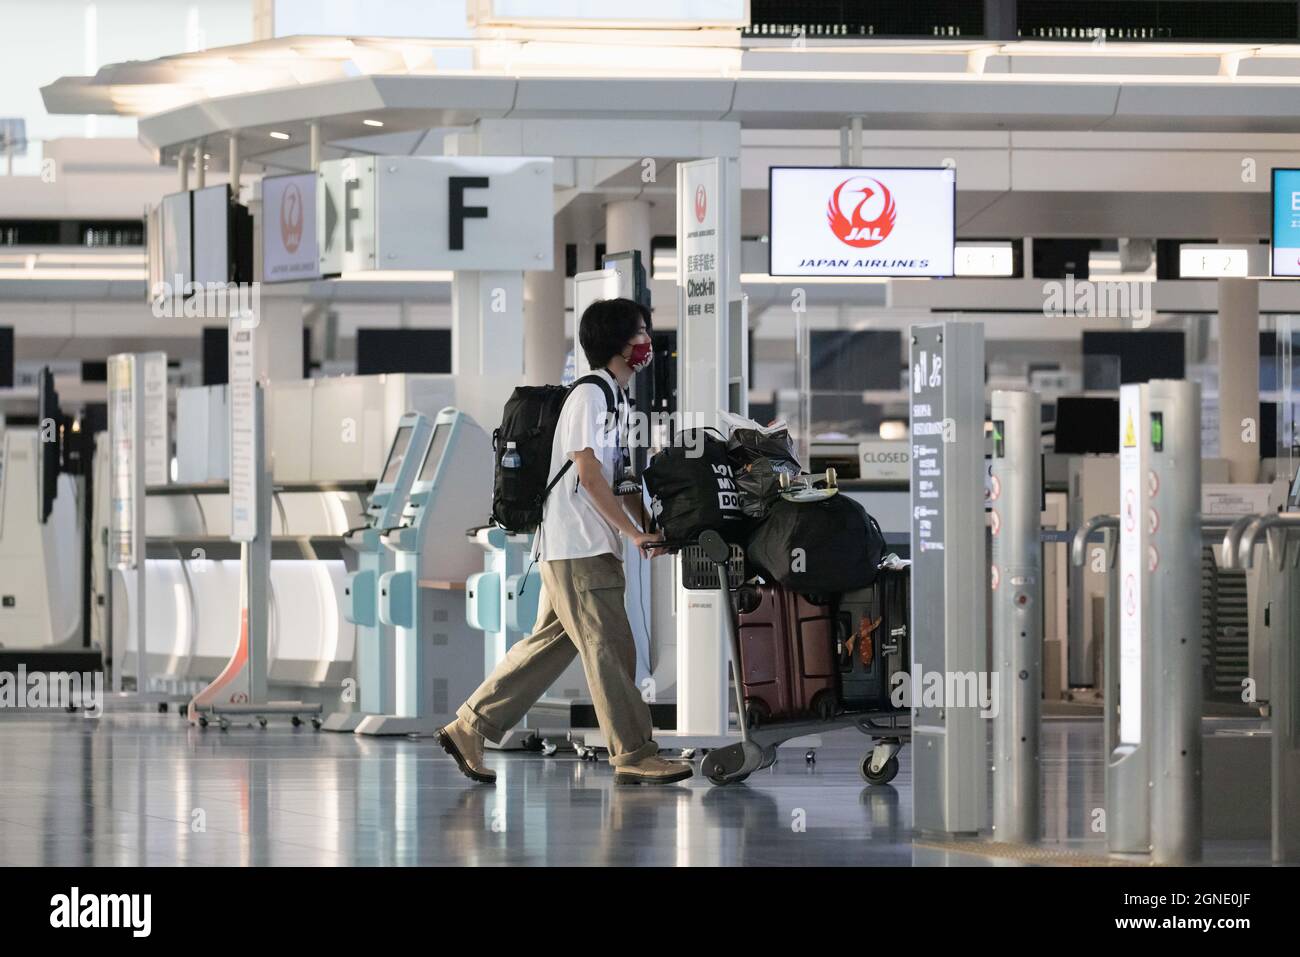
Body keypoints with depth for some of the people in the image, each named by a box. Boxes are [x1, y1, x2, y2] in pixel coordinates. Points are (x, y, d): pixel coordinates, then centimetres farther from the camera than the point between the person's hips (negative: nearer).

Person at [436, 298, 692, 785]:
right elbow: (589, 475, -18)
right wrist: (636, 534, -17)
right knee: (610, 649, -8)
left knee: (550, 644, 10)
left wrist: (652, 526, 7)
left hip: (594, 547, 10)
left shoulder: (617, 400, 20)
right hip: (577, 548, -10)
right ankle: (634, 755, -6)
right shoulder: (588, 396, -11)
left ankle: (468, 729, 13)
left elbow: (621, 479, 21)